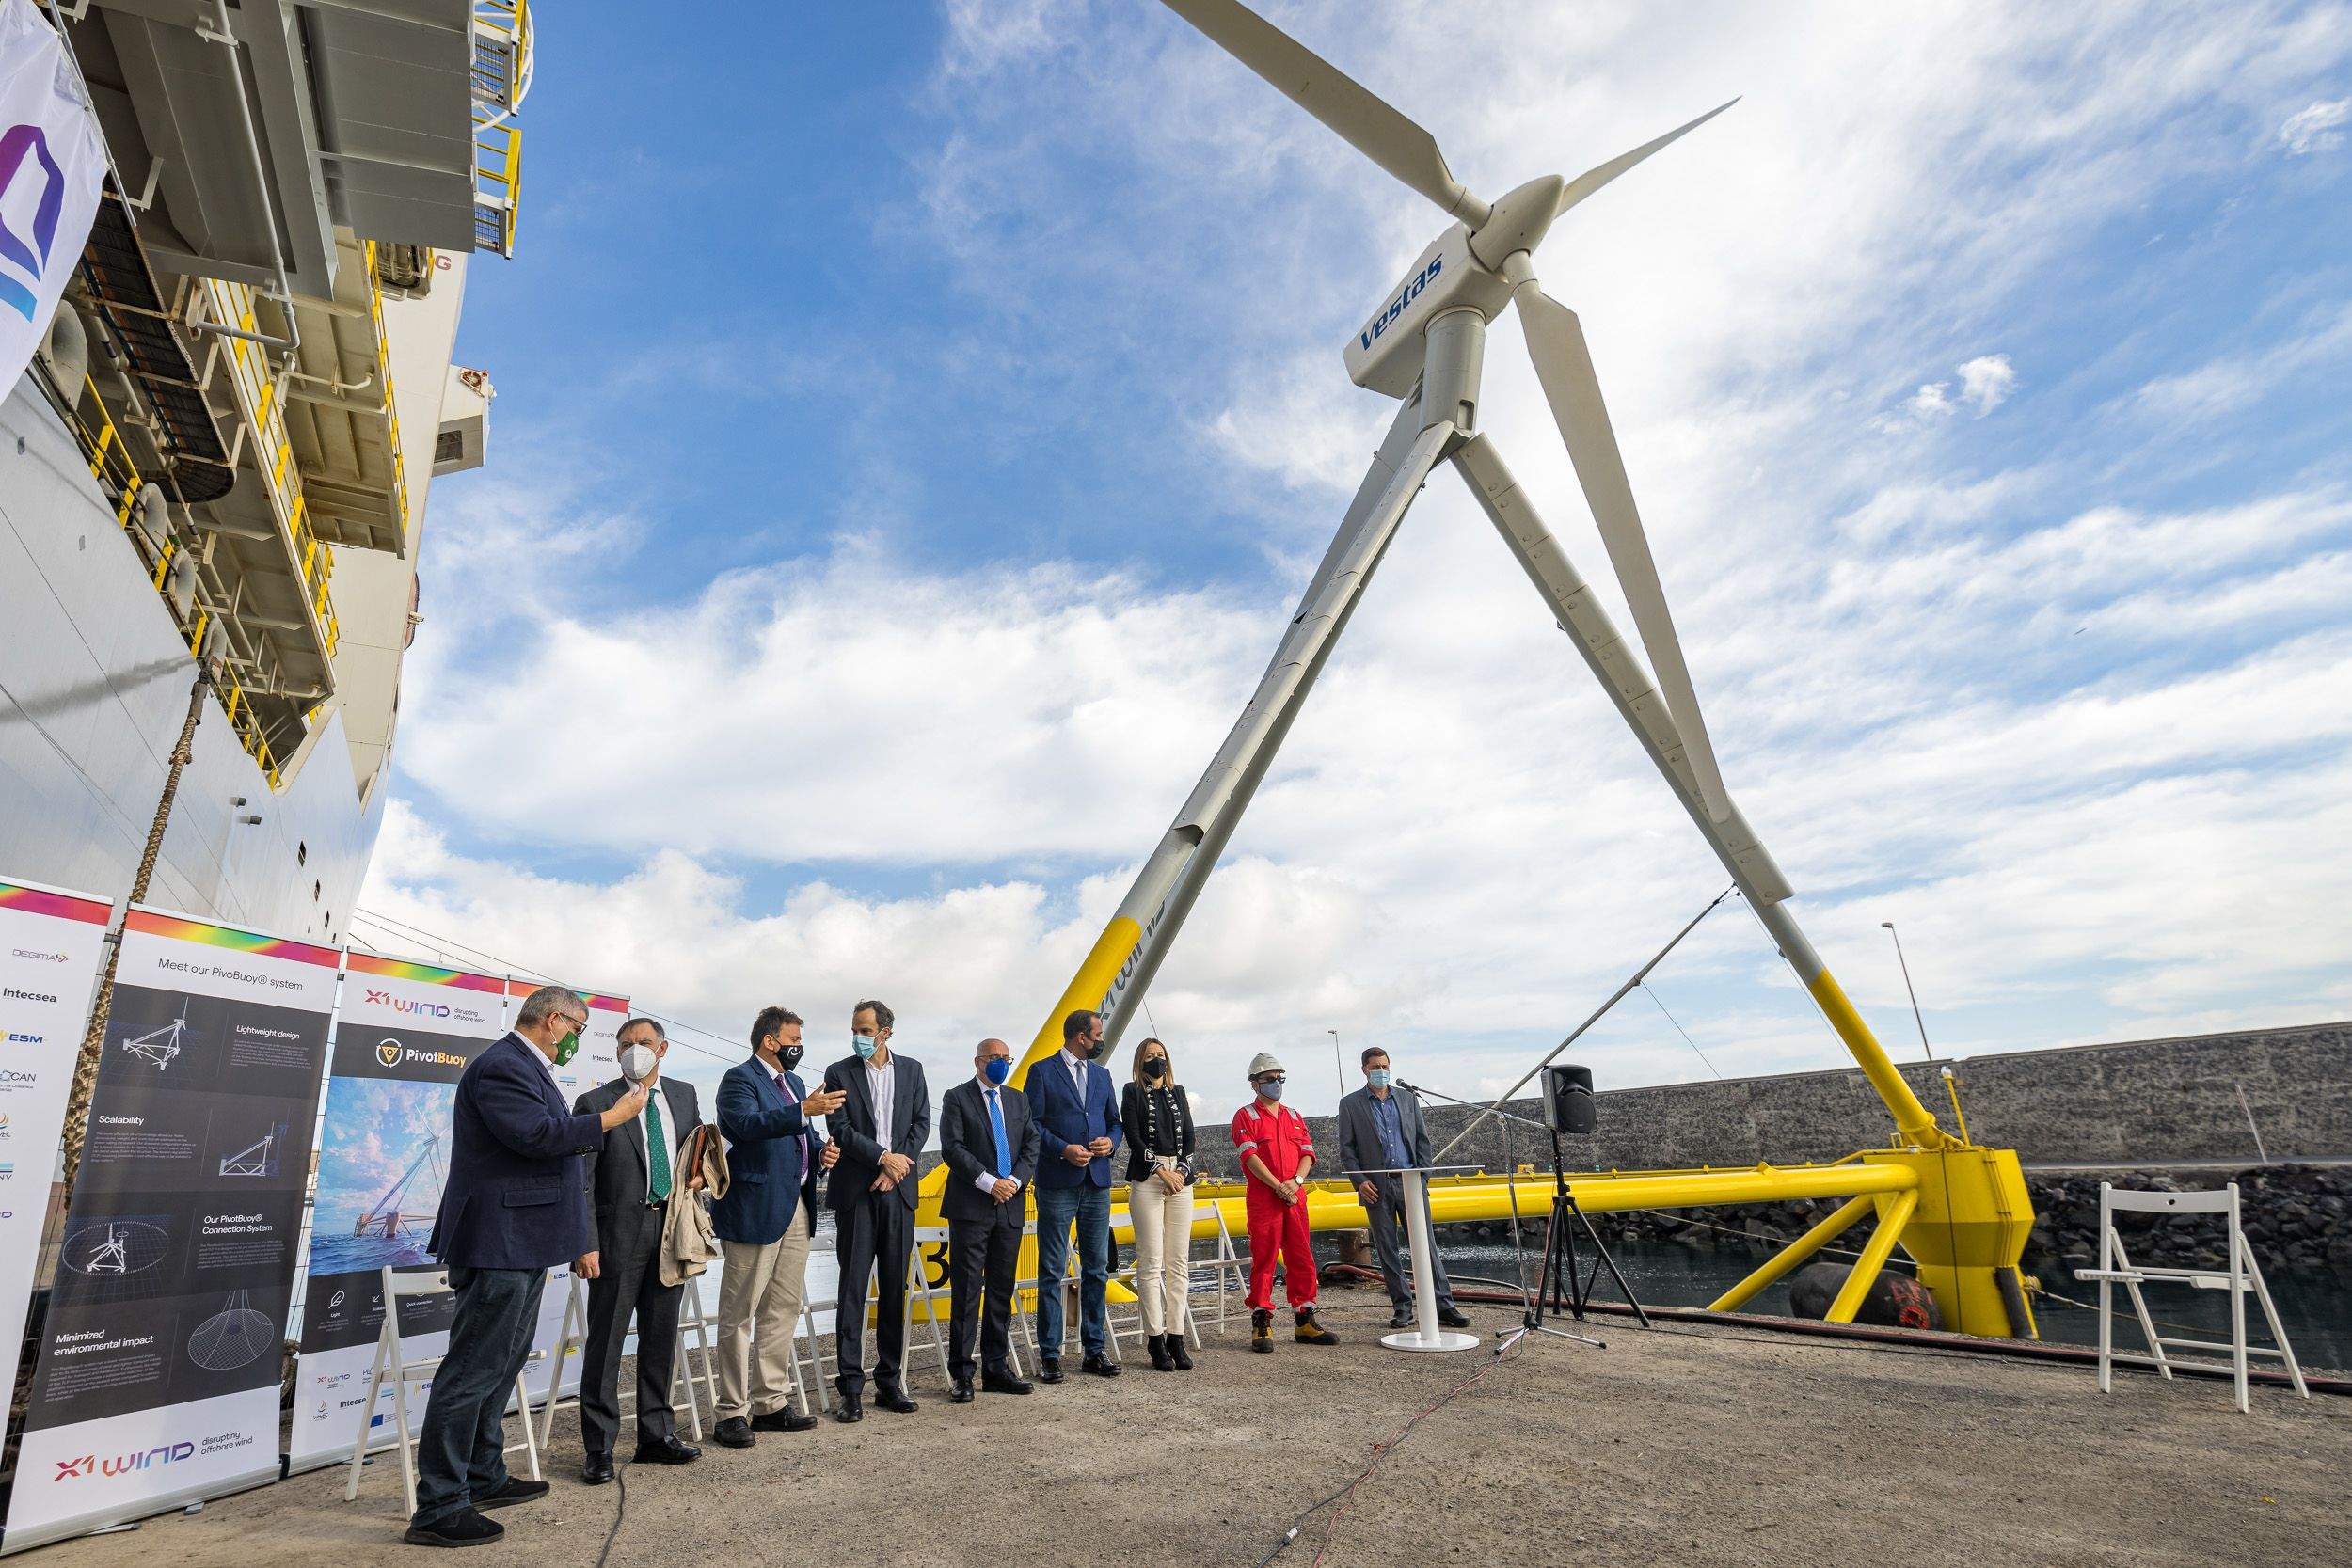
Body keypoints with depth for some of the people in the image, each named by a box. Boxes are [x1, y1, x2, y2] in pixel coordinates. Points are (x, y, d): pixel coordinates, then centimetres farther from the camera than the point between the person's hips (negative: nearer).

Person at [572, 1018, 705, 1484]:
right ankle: (599, 1448, 14)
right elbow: (580, 1180, -8)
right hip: (620, 1234, -4)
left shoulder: (683, 1094, 8)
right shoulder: (595, 1104, -6)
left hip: (671, 1230, 5)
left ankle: (656, 1435, 26)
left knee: (661, 1337, 13)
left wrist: (698, 1170, 1)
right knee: (606, 1340, 2)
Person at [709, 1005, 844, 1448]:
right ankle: (733, 1412, 10)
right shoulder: (739, 1078, -8)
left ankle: (771, 1403, 24)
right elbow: (746, 1124, -26)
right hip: (755, 1208, -8)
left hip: (796, 1209, 8)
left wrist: (822, 1151, 4)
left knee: (783, 1311, 13)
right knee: (740, 1315, 1)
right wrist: (804, 1111, -34)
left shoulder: (794, 1083, 18)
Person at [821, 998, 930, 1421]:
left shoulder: (911, 1070, 8)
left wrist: (897, 1168, -8)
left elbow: (921, 1123, 4)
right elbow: (840, 1130, -7)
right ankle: (851, 1389, 6)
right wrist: (883, 1157, -14)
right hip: (856, 1192, -3)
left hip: (898, 1192, 3)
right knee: (853, 1289, -1)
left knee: (894, 1289, 8)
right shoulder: (839, 1073, 0)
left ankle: (889, 1381, 18)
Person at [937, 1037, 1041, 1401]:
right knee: (967, 1292, -2)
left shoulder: (1018, 1099, 14)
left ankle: (996, 1368, 19)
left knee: (1002, 1290, 10)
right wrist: (990, 1182, -15)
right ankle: (961, 1374, 7)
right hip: (970, 1207, -5)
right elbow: (952, 1148, -11)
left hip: (1010, 1207, 5)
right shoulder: (957, 1098, -1)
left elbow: (1031, 1145, 9)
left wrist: (1015, 1180, -7)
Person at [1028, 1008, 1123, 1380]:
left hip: (1097, 1183, 5)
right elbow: (1031, 1123, -7)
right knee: (1051, 1272, 1)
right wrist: (1063, 1149, -17)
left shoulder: (1101, 1075, 15)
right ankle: (1050, 1355, 9)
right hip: (1057, 1184, -5)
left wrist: (1111, 1142, -3)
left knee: (1097, 1270, 9)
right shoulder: (1043, 1071, -2)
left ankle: (1094, 1351, 18)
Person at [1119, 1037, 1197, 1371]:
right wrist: (1160, 1171, -10)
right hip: (1146, 1180, -4)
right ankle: (1156, 1340, 0)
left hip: (1180, 1179, 4)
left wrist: (1181, 1170, -5)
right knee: (1151, 1262, -5)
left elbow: (1189, 1136, 10)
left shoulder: (1178, 1092, 16)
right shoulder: (1132, 1092, 4)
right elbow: (1134, 1138, -5)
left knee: (1179, 1262, 2)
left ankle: (1176, 1339, 7)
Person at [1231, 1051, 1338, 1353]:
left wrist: (1296, 1181, -9)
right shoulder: (1245, 1117, 0)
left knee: (1302, 1260, 7)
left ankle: (1305, 1322, 16)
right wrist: (1278, 1186, -17)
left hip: (1295, 1197, 5)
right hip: (1263, 1200, -5)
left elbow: (1308, 1152, 10)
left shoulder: (1294, 1117, 17)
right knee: (1263, 1261, -3)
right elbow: (1250, 1156, -11)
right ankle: (1261, 1325, 3)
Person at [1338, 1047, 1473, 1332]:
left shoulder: (1408, 1098, 11)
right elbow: (1346, 1149, 3)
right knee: (1387, 1249, 4)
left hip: (1410, 1182, 1)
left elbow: (1423, 1138, 12)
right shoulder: (1350, 1104, 4)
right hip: (1376, 1186, -1)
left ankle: (1444, 1306, 3)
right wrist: (1360, 1181, -8)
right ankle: (1402, 1307, 13)